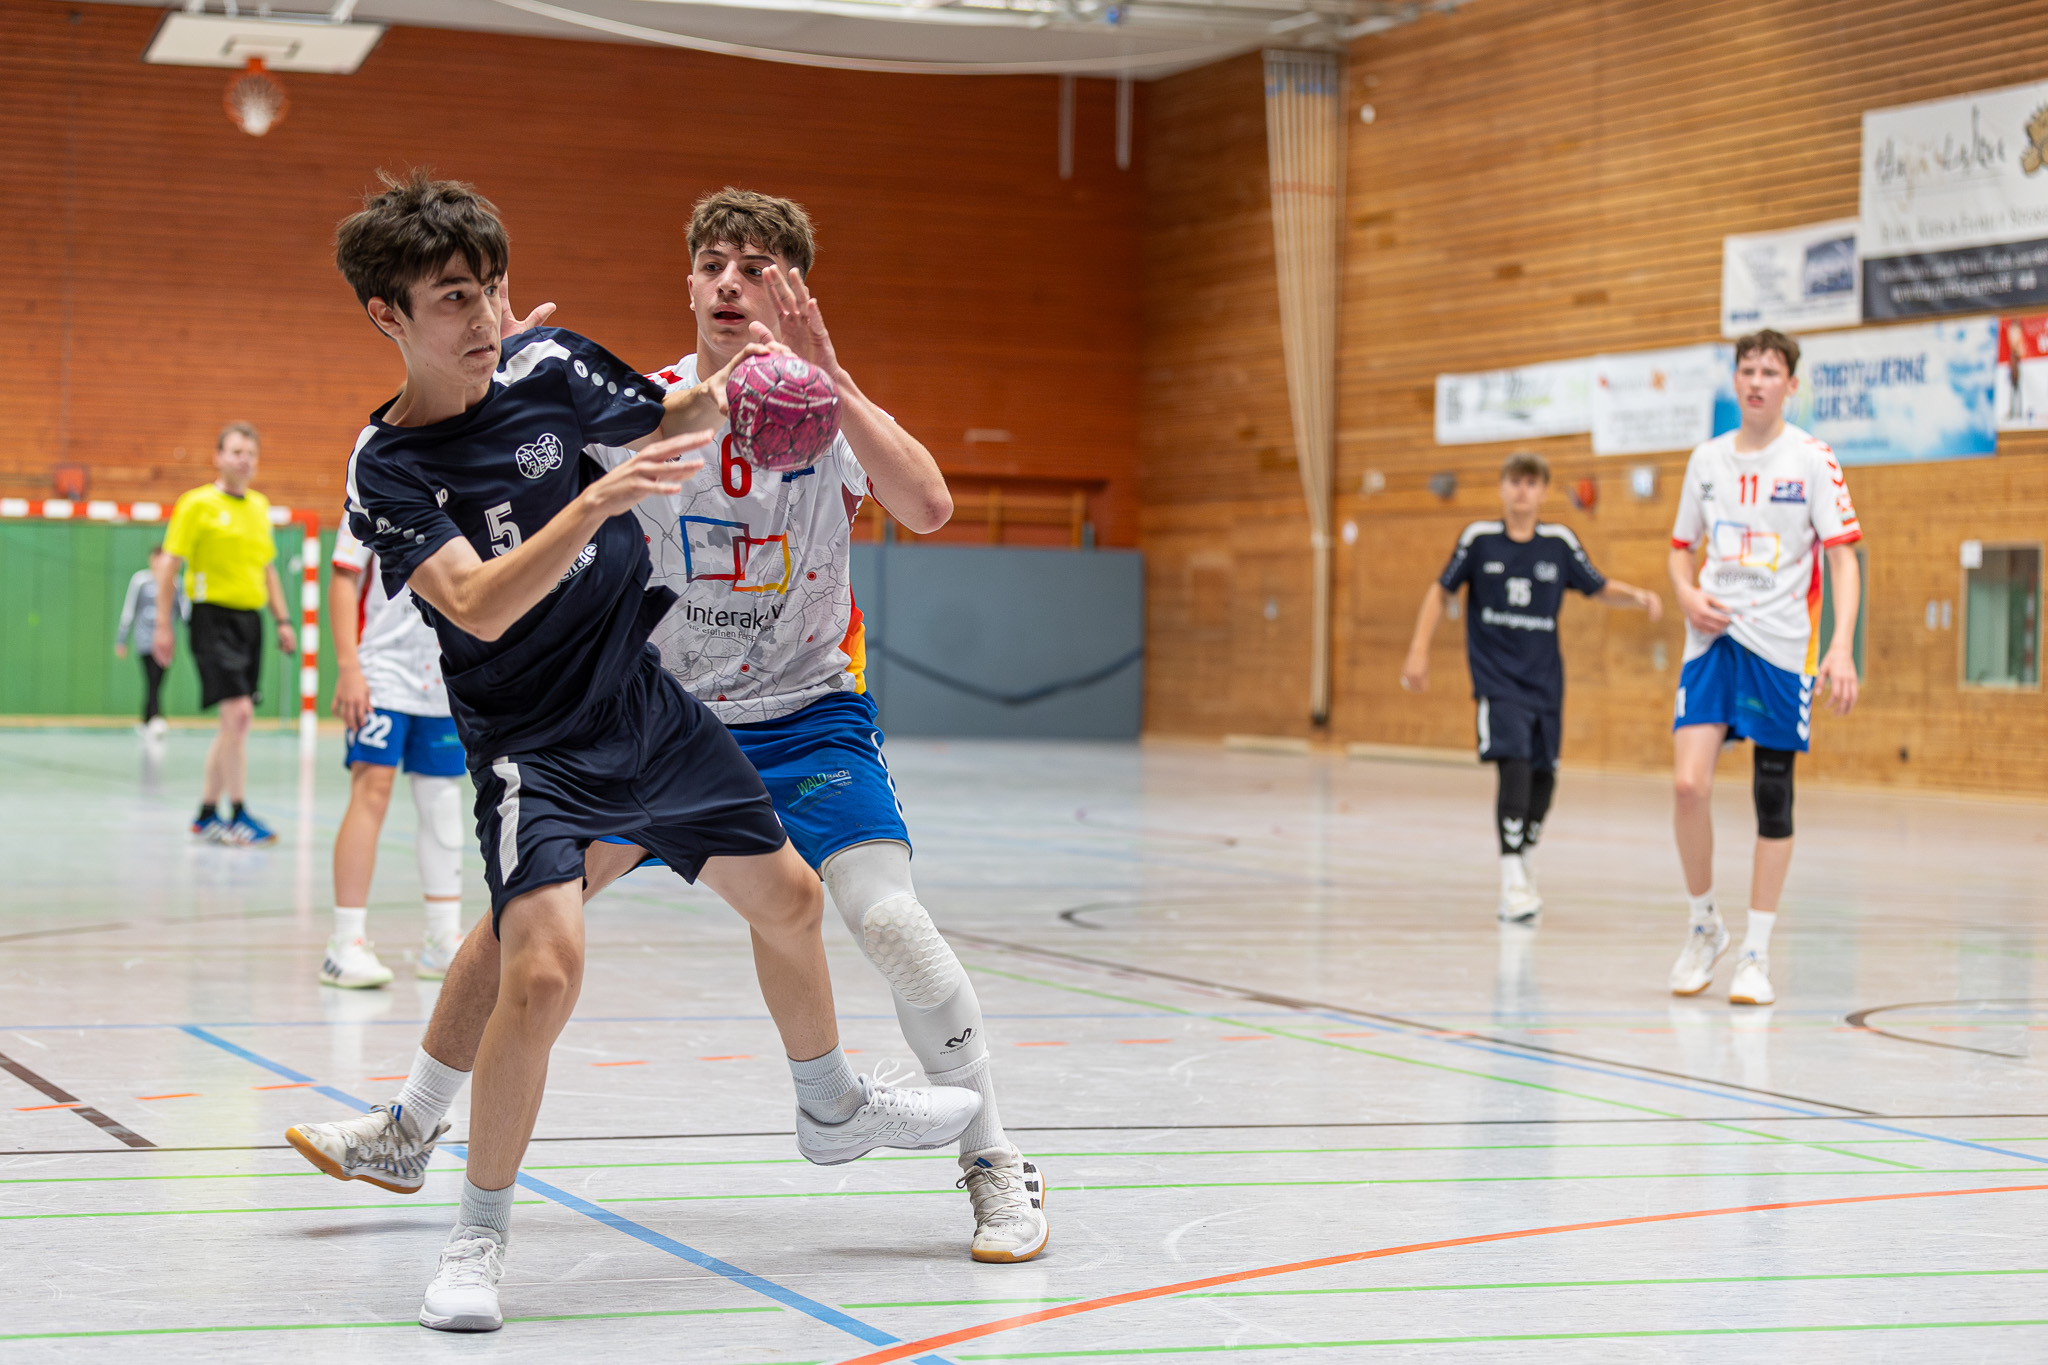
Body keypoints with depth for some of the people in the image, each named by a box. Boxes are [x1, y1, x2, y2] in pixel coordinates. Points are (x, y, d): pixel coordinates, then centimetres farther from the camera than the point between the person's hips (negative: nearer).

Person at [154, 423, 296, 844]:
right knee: (238, 712, -16)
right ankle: (238, 814, -11)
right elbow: (168, 564, -6)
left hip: (250, 618, 7)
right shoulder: (197, 504, -5)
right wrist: (163, 624, -10)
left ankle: (207, 813, 19)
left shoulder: (259, 506, 15)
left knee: (235, 723, 9)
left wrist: (282, 621, 17)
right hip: (214, 615, -7)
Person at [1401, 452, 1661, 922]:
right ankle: (1512, 878, -19)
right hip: (1496, 676, -3)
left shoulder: (1560, 542, 1)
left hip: (1544, 678, 3)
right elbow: (1442, 591, 7)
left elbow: (1600, 589, 10)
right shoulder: (1479, 538, -3)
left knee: (1543, 776, 8)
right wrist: (1418, 650, 1)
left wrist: (1638, 596, -10)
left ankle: (1522, 860, 33)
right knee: (1514, 764, -21)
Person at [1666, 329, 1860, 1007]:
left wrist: (1841, 647, -19)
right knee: (1690, 784, -11)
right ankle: (1703, 925, 9)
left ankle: (1756, 952, 10)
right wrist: (1688, 595, -4)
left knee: (1773, 796, 1)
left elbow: (1843, 558, -7)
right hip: (1713, 640, 3)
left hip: (1781, 646, -3)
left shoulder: (1812, 461, -4)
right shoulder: (1707, 459, 8)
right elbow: (1682, 549, 19)